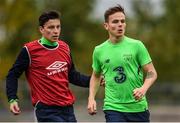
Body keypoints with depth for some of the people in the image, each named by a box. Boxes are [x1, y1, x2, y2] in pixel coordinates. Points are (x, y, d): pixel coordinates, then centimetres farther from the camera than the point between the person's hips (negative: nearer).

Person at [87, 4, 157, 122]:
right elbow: (95, 76, 20)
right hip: (113, 108, 0)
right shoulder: (99, 51, 4)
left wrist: (143, 88, -20)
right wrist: (91, 98, 6)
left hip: (138, 107, 0)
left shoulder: (137, 45, -1)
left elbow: (151, 73, -1)